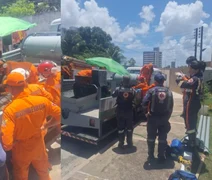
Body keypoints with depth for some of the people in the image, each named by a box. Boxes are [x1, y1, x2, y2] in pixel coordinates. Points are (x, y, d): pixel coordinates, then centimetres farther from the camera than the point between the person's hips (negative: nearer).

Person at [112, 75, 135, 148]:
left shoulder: (118, 89, -12)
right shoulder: (132, 90, -9)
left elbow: (113, 95, 2)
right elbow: (134, 98, 3)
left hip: (120, 111, -1)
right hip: (129, 111, 1)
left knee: (120, 128, 9)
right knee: (129, 128, 16)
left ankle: (121, 143, 13)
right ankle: (129, 142, 25)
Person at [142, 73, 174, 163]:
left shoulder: (152, 90, -8)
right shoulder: (169, 91, 4)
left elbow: (144, 102, -20)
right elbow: (171, 106, 5)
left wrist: (146, 112, -5)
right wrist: (167, 116, 13)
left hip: (153, 117, -3)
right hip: (164, 118, 3)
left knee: (151, 137, 10)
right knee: (162, 138, 12)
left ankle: (151, 156, 18)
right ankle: (161, 157, 20)